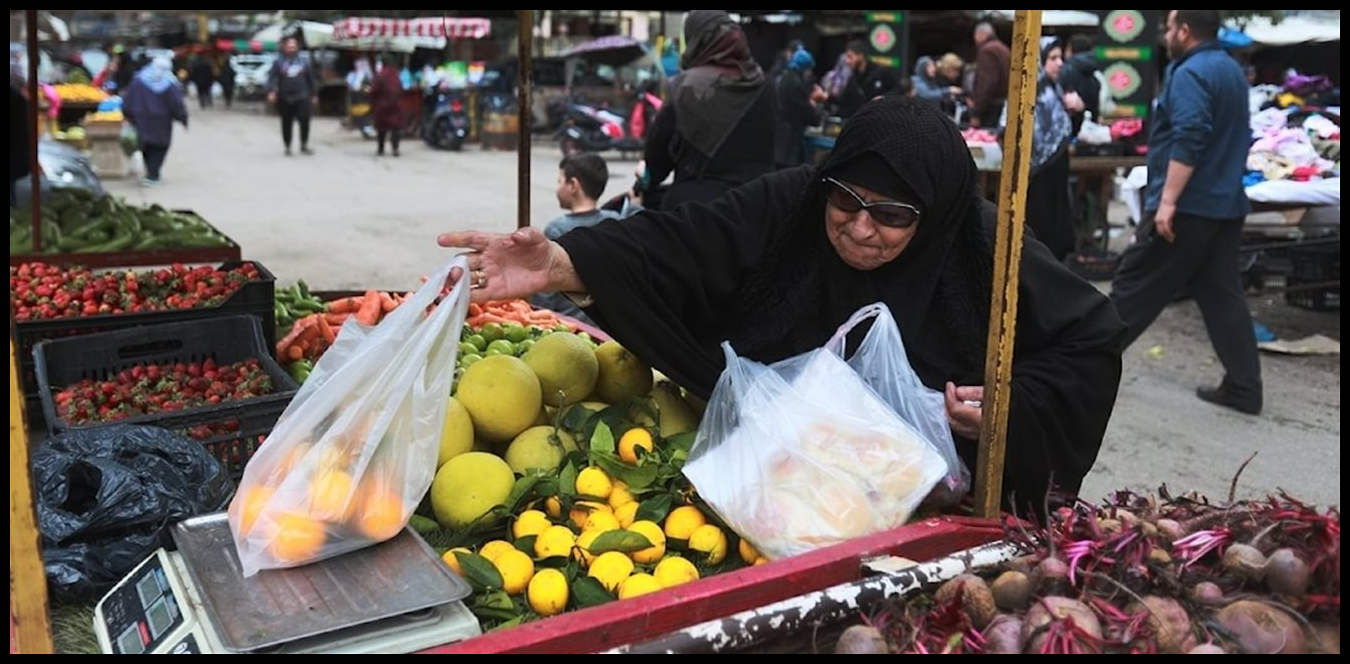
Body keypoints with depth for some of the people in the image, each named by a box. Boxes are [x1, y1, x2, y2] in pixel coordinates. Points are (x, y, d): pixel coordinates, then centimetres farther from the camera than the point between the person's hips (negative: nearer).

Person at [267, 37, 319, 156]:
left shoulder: (304, 60, 7)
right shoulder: (279, 62, 5)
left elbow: (312, 79, 11)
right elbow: (273, 78, -3)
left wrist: (314, 95, 9)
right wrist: (271, 91, -19)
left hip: (302, 97, 0)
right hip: (285, 99, 0)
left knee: (305, 121, -10)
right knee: (287, 124, 6)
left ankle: (304, 146, 4)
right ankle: (287, 147, 17)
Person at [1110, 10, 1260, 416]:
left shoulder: (1190, 73, -13)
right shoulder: (1232, 70, 18)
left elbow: (1188, 142, -25)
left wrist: (1167, 200, -26)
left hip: (1188, 205, -9)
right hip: (1226, 203, 9)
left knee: (1135, 286, 0)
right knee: (1222, 295, 8)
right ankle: (1244, 388, 8)